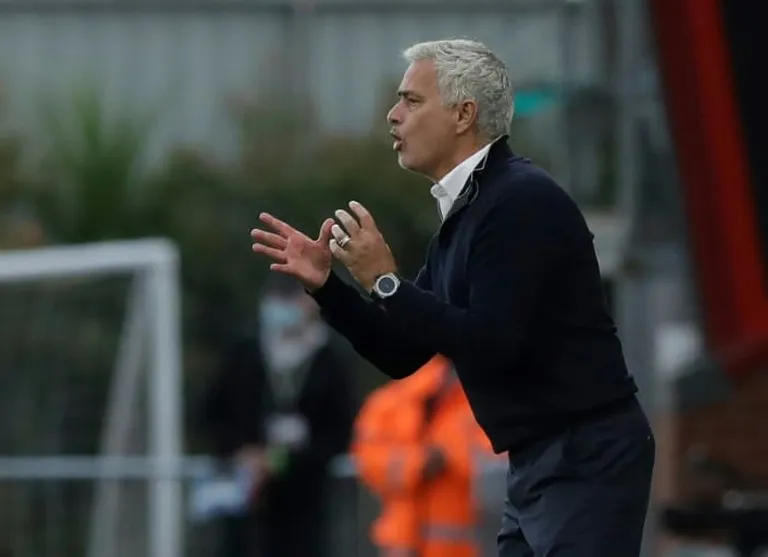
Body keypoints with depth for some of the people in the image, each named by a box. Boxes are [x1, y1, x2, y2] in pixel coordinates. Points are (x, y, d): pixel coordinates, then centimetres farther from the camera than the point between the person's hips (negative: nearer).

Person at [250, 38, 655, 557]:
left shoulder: (521, 199, -15)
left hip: (585, 460, -10)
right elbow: (403, 354, 16)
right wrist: (324, 282, 4)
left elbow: (490, 345, -23)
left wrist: (385, 282, -17)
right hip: (539, 462, 10)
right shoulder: (465, 209, 15)